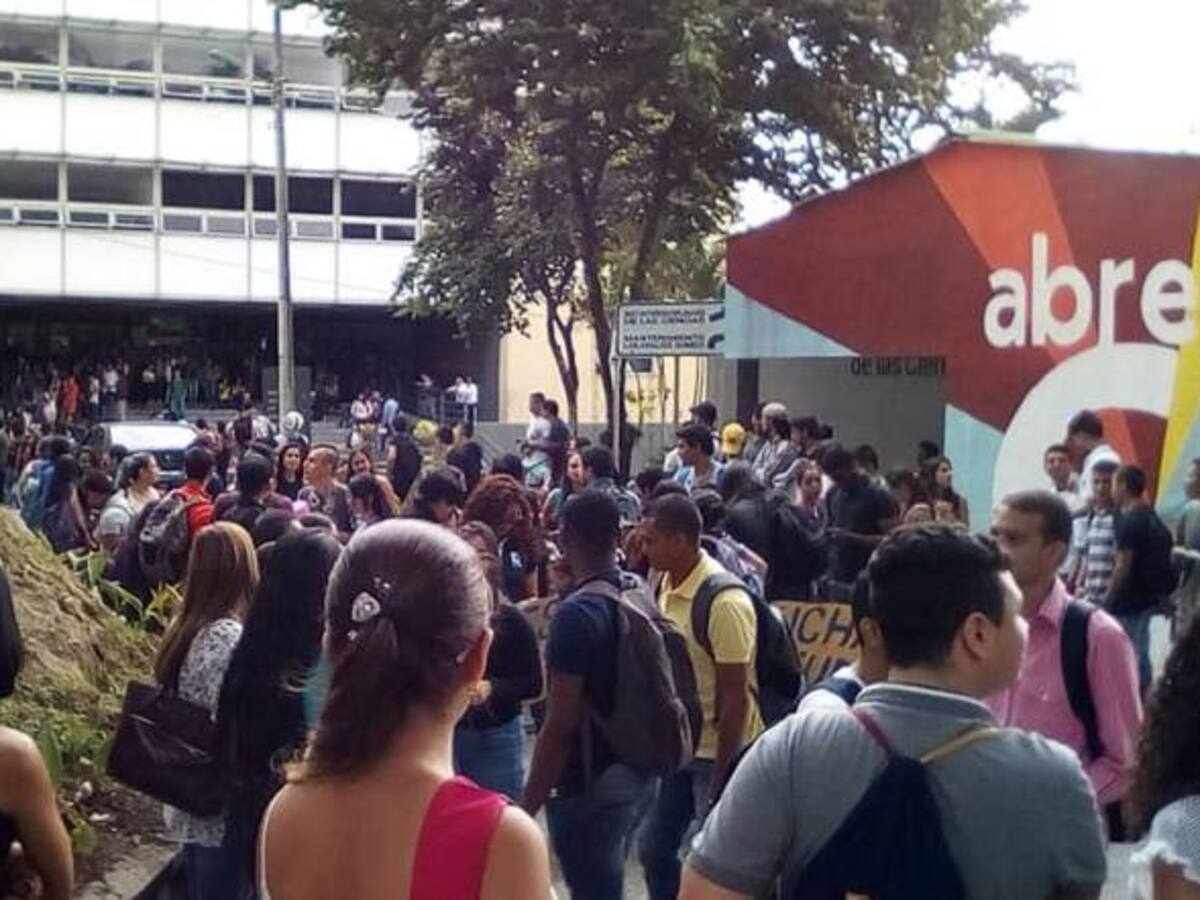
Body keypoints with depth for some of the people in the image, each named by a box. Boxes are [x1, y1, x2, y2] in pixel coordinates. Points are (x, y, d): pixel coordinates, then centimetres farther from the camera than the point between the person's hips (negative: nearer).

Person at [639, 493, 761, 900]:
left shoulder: (725, 601, -24)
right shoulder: (665, 584, 0)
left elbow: (735, 698, -21)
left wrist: (720, 775, -18)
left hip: (719, 751, -8)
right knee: (653, 848, 15)